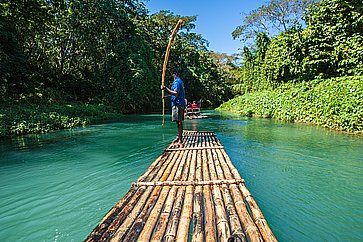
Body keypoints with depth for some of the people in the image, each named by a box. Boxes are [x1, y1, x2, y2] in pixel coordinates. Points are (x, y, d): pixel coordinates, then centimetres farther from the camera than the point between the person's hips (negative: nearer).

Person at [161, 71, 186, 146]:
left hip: (177, 104, -10)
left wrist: (166, 89, -17)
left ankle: (180, 140, -8)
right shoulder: (179, 81, 21)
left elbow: (176, 93, -23)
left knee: (179, 121, -10)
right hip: (180, 103, 10)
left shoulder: (177, 81, -11)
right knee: (179, 121, 14)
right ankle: (179, 137, 23)